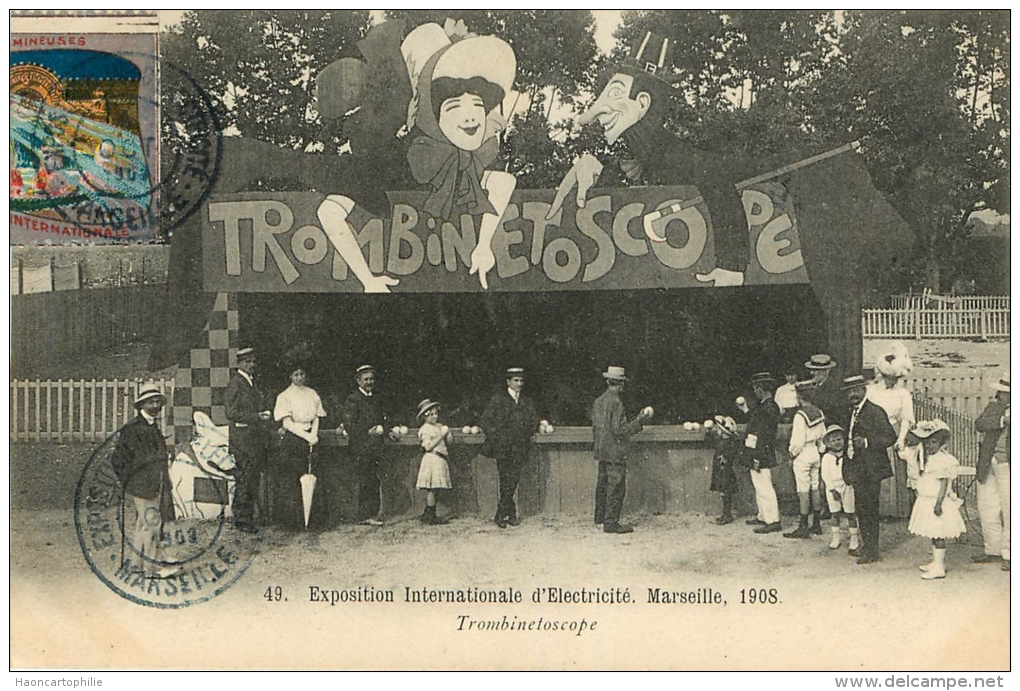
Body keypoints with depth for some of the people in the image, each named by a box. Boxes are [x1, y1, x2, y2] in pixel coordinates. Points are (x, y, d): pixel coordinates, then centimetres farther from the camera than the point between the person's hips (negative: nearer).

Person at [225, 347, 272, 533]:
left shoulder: (251, 382, 18)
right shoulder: (235, 383, -9)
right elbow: (231, 413, -16)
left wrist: (264, 414, 11)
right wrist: (256, 416, -21)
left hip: (256, 438, 9)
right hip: (242, 438, -9)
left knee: (253, 481, 9)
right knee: (244, 480, -6)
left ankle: (248, 519, 15)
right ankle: (241, 519, -1)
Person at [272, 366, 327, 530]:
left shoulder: (312, 394, 13)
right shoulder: (285, 396, 0)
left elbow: (316, 417, 12)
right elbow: (287, 423, -7)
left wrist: (313, 435, -6)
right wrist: (306, 436, -15)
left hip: (309, 438, 4)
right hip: (291, 440, -4)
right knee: (289, 479, -8)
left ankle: (306, 518, 0)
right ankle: (289, 518, -5)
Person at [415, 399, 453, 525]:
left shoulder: (439, 427, 15)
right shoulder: (425, 429, -7)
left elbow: (449, 441, 16)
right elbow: (428, 447, -16)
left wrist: (448, 433, -4)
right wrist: (441, 436, -17)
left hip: (441, 460, 7)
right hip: (432, 459, -7)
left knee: (432, 489, 9)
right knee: (432, 489, -9)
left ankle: (427, 514, 14)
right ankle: (431, 516, -6)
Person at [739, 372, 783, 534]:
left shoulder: (769, 408, -19)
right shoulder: (764, 406, 12)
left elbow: (765, 436, -23)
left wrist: (757, 459, -23)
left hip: (761, 455, -10)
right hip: (756, 453, 10)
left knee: (764, 487, -7)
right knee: (760, 487, 18)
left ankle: (773, 521, -3)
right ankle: (763, 517, 28)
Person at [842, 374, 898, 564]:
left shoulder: (875, 412, -13)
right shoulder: (851, 412, 13)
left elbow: (890, 437, -16)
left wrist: (866, 442, -26)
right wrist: (847, 467, 15)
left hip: (871, 470, -8)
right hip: (857, 469, 8)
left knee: (869, 510, -5)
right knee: (861, 509, 14)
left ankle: (872, 551, 1)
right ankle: (867, 545, 24)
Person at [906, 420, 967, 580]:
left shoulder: (942, 459, -17)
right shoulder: (928, 459, 13)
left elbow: (944, 483, -21)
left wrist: (939, 502, -24)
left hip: (936, 502, -9)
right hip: (926, 501, 9)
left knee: (938, 534, -7)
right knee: (934, 534, 16)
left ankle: (938, 567, -6)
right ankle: (936, 561, 25)